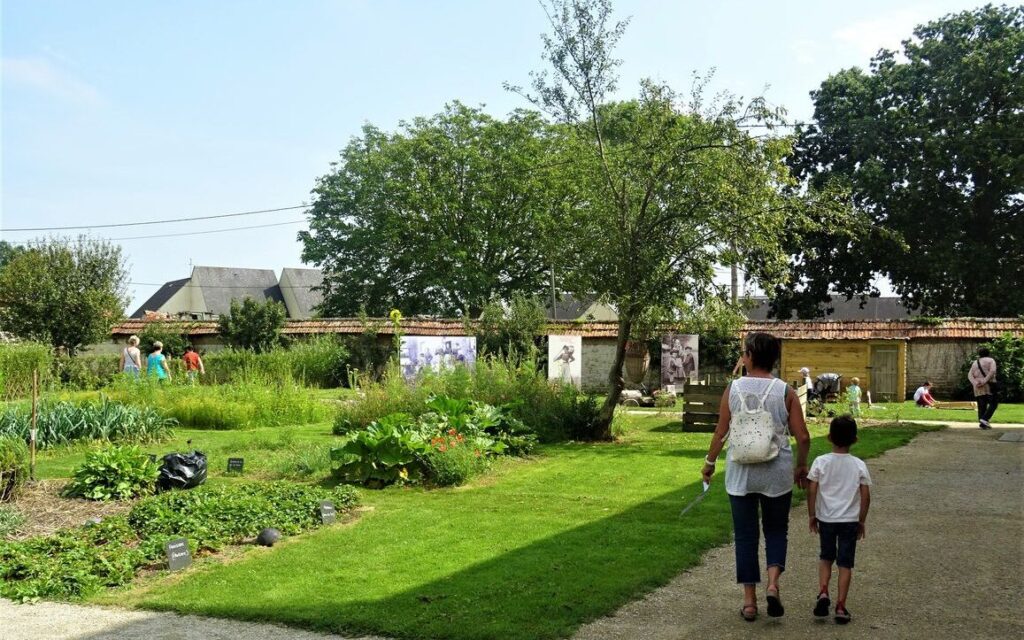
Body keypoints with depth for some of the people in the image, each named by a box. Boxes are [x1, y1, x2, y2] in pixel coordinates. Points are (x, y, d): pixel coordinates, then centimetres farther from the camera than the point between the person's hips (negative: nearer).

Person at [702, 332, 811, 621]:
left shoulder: (733, 389, -6)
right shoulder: (786, 391, -6)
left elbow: (720, 432, -2)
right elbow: (802, 437, -5)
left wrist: (710, 462, 12)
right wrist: (801, 466, 12)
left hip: (741, 473, 0)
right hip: (777, 473, 0)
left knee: (745, 534, 11)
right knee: (776, 530, 18)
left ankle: (749, 600, 14)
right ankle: (773, 583, -3)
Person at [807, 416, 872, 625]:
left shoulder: (820, 462, -8)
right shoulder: (859, 465, -5)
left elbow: (812, 491, -7)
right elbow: (866, 497, -4)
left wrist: (812, 516, 5)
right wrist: (861, 521, 8)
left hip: (826, 519, 0)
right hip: (850, 520, 0)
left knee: (826, 558, 19)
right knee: (845, 563, 7)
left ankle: (823, 592, -1)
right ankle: (841, 606, 6)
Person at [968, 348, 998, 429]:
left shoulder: (975, 363, 15)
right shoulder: (991, 360, 2)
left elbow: (970, 375, 1)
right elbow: (992, 372, -16)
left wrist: (975, 383, -13)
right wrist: (985, 381, -19)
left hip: (978, 387, 5)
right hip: (989, 386, -5)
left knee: (981, 405, 6)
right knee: (993, 403, 3)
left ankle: (982, 423, -4)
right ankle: (985, 419, -14)